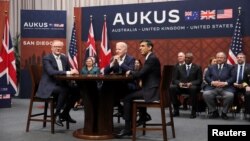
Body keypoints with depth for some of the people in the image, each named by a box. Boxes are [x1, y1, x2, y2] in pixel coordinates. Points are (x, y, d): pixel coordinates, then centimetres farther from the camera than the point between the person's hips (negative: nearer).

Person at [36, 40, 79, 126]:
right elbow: (51, 72, -26)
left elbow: (69, 70, 13)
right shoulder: (46, 58, -10)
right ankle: (57, 114, -15)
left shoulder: (64, 58, 12)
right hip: (48, 86, -7)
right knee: (64, 90, -33)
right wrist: (67, 72, -32)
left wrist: (73, 71, -12)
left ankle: (65, 113, 3)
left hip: (60, 84, 7)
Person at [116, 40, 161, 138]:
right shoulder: (150, 58, 17)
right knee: (131, 95, 21)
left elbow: (140, 74, -22)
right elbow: (142, 74, 17)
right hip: (150, 89, 10)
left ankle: (128, 128, -4)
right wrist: (132, 73, 1)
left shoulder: (152, 58, -15)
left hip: (151, 91, -10)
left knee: (127, 98, -11)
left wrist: (130, 72, -4)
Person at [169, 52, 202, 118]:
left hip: (192, 87, -2)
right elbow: (174, 79, 7)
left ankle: (193, 111, -24)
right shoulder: (179, 68, 15)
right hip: (181, 87, 2)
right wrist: (179, 83, -16)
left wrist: (191, 83, -19)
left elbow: (199, 80, 0)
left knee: (193, 88, -38)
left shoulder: (197, 67, 9)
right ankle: (176, 110, -17)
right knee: (171, 88, -27)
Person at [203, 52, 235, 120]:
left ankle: (224, 113, -8)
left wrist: (225, 83, -13)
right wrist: (212, 82, -11)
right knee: (206, 94, -29)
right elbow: (206, 77, 9)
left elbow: (233, 77, 4)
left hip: (226, 88, -1)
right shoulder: (211, 67, 21)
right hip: (212, 87, 1)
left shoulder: (230, 67, 17)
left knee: (230, 95, -33)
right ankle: (214, 111, -7)